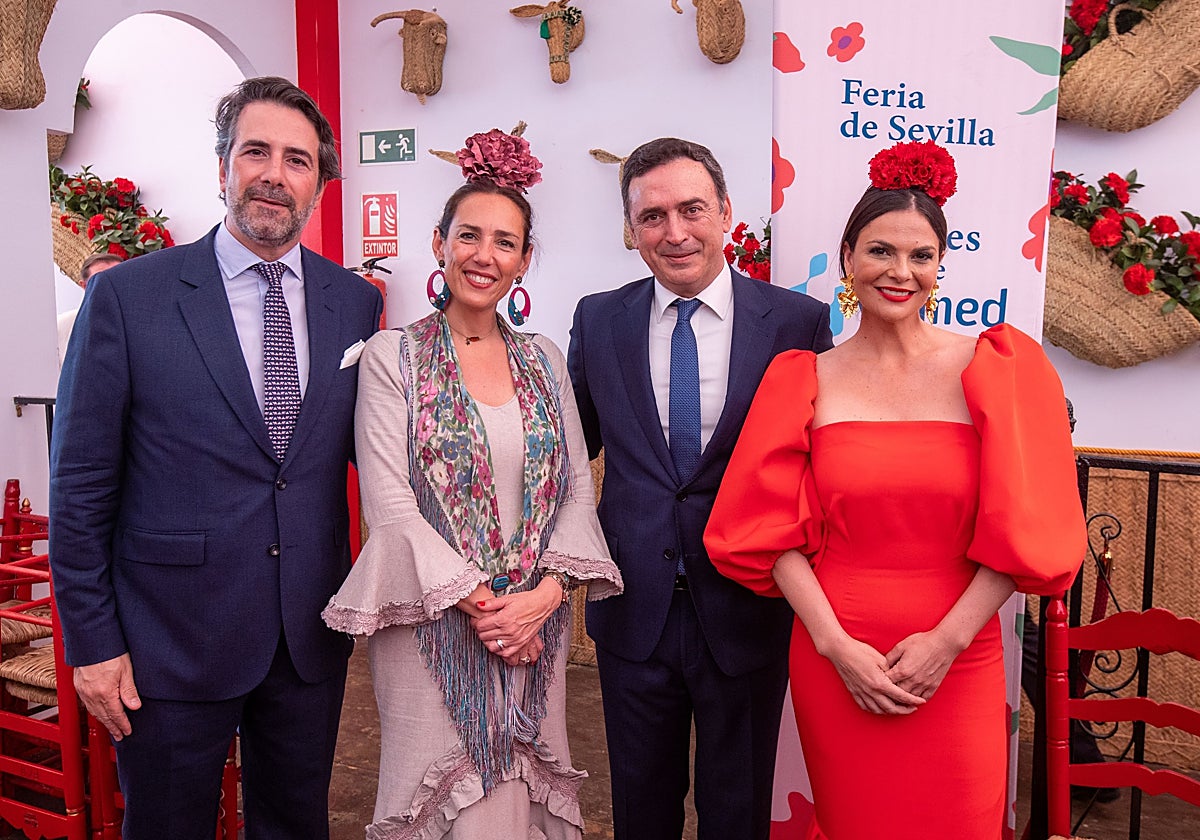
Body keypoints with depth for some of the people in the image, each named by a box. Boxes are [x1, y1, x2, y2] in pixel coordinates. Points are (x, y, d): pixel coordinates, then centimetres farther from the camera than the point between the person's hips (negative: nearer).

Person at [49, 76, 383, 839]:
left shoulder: (355, 302, 1)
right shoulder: (127, 296, -7)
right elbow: (81, 484, -5)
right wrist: (92, 641, -5)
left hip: (311, 634, 3)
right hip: (172, 638, -2)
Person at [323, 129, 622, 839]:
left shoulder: (544, 360, 8)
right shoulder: (392, 356, -3)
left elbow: (577, 489, 5)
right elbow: (389, 502, -9)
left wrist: (546, 593, -9)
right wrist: (476, 601, -13)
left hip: (534, 624, 4)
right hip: (435, 624, -3)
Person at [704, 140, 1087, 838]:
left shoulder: (990, 368, -2)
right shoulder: (808, 380, 0)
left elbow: (1021, 524, -4)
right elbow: (779, 531, -2)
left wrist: (948, 639, -11)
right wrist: (837, 644, -11)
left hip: (958, 662, 0)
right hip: (834, 663, 1)